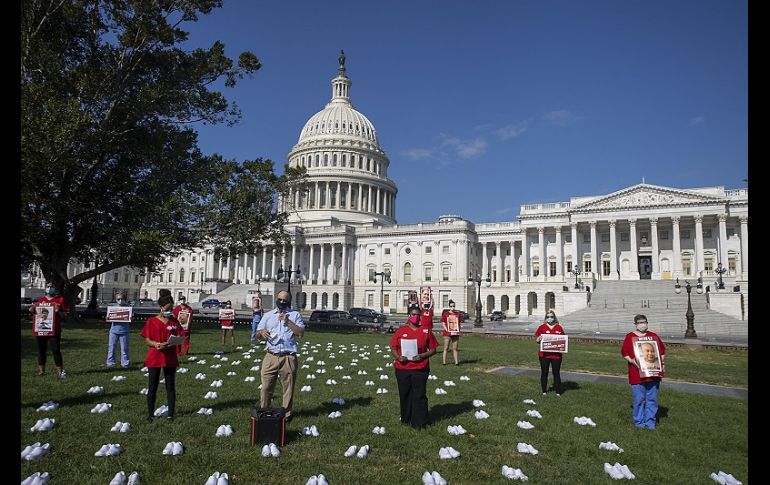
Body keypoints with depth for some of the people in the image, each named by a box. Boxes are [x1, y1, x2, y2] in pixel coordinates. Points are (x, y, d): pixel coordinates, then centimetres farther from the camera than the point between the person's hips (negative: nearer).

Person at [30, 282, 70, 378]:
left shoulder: (60, 299, 2)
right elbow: (36, 313, 22)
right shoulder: (40, 299, 13)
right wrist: (32, 310, 2)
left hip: (54, 330, -4)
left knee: (56, 350, -7)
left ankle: (60, 371, -5)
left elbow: (64, 315, 1)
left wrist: (58, 312, -18)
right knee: (41, 350, 11)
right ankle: (41, 370, 23)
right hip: (40, 329, 4)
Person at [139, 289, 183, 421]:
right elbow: (147, 340, -3)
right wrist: (156, 344, -24)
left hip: (170, 358, 2)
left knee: (171, 386, 6)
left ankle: (170, 414, 14)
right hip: (154, 357, -2)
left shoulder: (174, 321, 4)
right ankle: (150, 414, 18)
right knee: (152, 387, 6)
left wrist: (169, 345, -17)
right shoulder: (152, 321, -2)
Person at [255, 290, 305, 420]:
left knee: (288, 388, 6)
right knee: (266, 386, 2)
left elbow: (301, 332, -6)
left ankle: (286, 414, 20)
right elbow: (257, 333, 13)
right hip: (271, 357, 2)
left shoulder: (295, 315, 6)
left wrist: (288, 321, -15)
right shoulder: (268, 315, 14)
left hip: (288, 357, -2)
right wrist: (261, 332, -10)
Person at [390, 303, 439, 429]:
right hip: (402, 368, 2)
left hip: (420, 369, -2)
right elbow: (393, 348, 7)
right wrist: (398, 357, -13)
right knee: (404, 394, 12)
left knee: (419, 396, 0)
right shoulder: (401, 330, 4)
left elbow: (433, 349, 3)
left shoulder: (426, 331, 2)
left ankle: (419, 423, 11)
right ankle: (406, 419, 28)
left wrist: (422, 356, -13)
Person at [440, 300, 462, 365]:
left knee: (455, 349, 7)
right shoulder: (445, 314, 0)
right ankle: (444, 362, 3)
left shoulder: (458, 314, 9)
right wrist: (447, 330, -12)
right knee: (446, 348, 1)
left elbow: (460, 323, 14)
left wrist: (458, 330, 1)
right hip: (447, 334, -3)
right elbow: (443, 323, -1)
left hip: (455, 334, 3)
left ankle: (456, 362, 8)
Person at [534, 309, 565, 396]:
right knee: (544, 373, 7)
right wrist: (539, 338, -17)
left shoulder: (559, 327, 6)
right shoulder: (542, 327, 2)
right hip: (544, 354, 0)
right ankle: (544, 391, 19)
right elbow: (537, 340, 4)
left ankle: (558, 392, 14)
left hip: (556, 355, 0)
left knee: (556, 373, 6)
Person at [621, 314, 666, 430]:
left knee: (652, 399, 8)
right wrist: (632, 361, -14)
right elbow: (624, 353, 2)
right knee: (639, 399, 3)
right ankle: (639, 422, 16)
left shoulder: (654, 336, 10)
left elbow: (662, 350, 18)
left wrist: (662, 362, 5)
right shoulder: (630, 337, 1)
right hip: (637, 374, -3)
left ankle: (650, 422, 18)